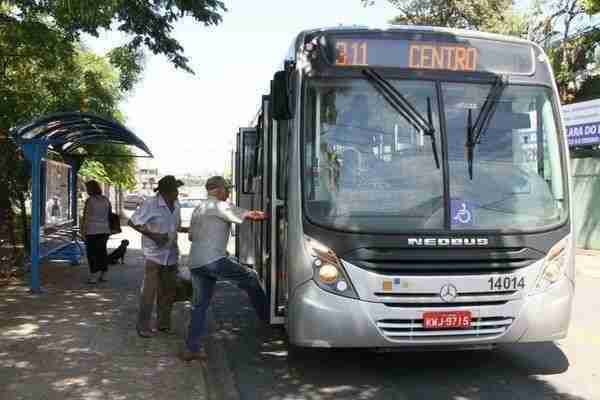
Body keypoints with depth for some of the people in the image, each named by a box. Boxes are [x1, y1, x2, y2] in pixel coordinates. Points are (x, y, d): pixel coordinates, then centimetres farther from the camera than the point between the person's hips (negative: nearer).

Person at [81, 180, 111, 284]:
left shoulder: (89, 200, -10)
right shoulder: (106, 200, 7)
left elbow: (85, 217, -10)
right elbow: (109, 216, 11)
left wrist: (82, 230, -3)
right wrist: (108, 229, 19)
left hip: (92, 231, -6)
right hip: (105, 230, 6)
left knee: (92, 252, 1)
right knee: (102, 251, 12)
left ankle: (94, 276, -2)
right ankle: (103, 275, 16)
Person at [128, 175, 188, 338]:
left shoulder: (176, 205, 7)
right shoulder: (150, 204, -13)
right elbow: (132, 222, -10)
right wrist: (151, 234, -19)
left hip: (171, 255, 6)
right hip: (154, 254, -6)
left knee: (169, 291, 12)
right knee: (149, 290, -5)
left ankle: (164, 323, 26)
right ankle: (143, 326, 7)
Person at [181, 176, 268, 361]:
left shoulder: (199, 208, 22)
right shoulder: (219, 206, -5)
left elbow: (191, 236, 29)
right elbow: (249, 215, -4)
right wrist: (265, 215, 10)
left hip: (195, 263, 9)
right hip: (214, 261, -9)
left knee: (200, 305, 13)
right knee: (250, 278, 6)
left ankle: (191, 348, 13)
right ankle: (266, 315, 16)